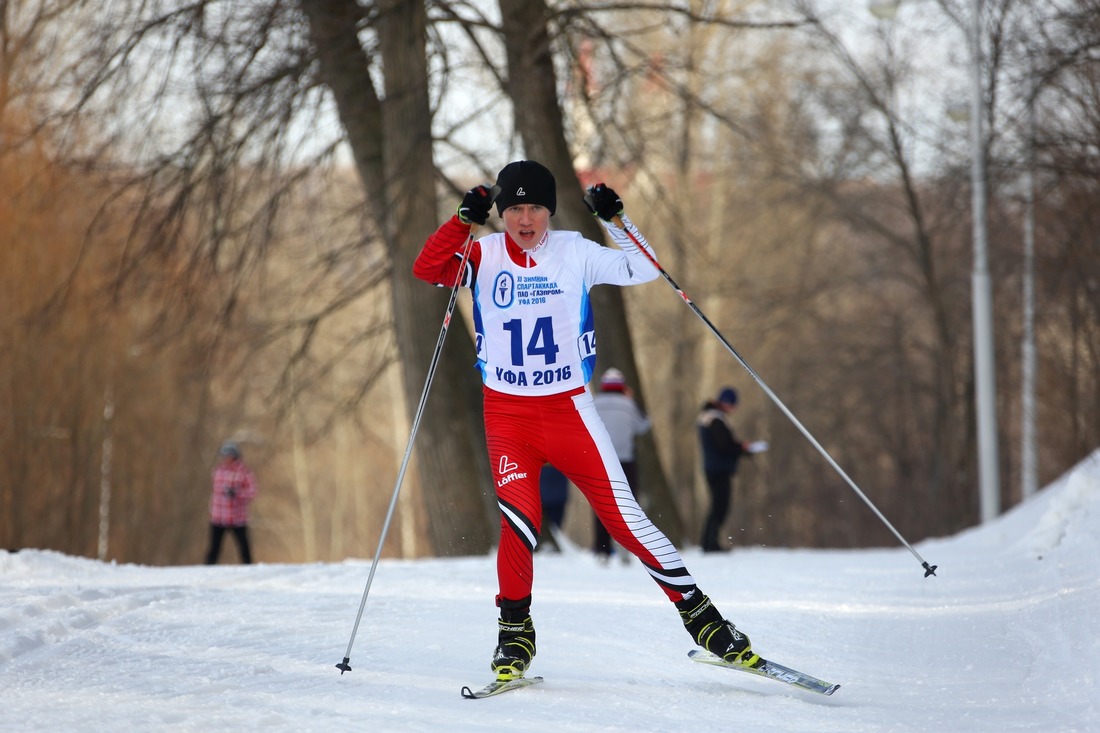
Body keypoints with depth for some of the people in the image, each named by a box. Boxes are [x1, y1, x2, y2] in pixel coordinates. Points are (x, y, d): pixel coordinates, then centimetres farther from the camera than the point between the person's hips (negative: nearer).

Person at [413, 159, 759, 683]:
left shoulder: (574, 252, 1)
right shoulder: (485, 256, -1)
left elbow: (641, 270, 2)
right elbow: (426, 270, -15)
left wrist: (615, 218, -11)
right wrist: (465, 219, -24)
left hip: (569, 409, 0)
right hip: (507, 414, 0)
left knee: (624, 516, -5)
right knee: (519, 519, -19)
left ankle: (699, 614, 5)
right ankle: (514, 632, 1)